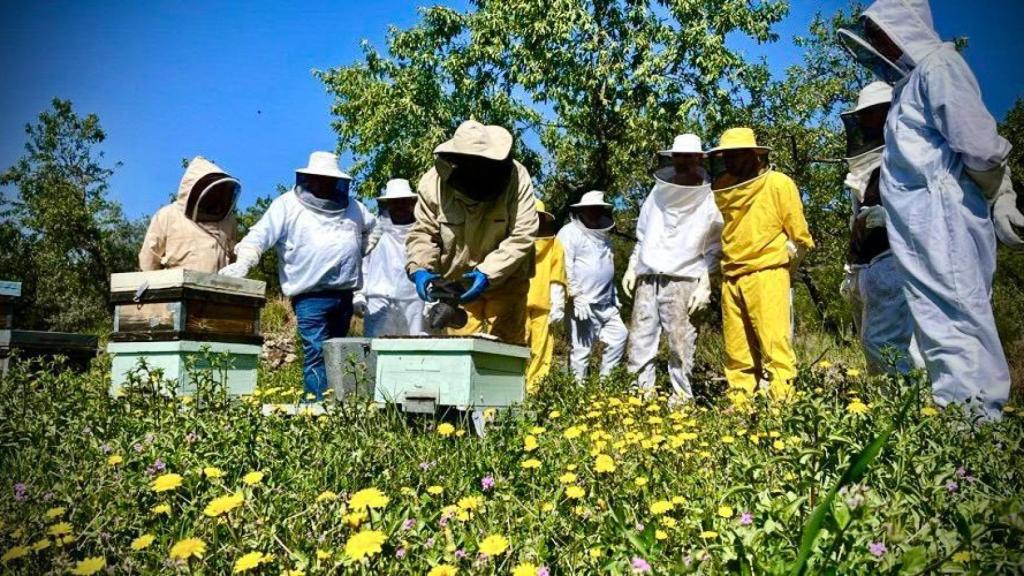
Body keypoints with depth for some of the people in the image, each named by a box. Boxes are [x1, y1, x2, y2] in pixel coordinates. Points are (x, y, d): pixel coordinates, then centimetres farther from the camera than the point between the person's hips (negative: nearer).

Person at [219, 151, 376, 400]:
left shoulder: (352, 206, 16)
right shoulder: (287, 205, 0)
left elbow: (373, 227, 32)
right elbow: (260, 235, -9)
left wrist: (361, 251, 19)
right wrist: (243, 263, -24)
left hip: (344, 294, 6)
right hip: (310, 296, -6)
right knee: (317, 354, -13)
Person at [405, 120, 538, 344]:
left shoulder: (516, 177, -19)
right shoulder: (433, 182, -13)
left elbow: (522, 236, -20)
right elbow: (422, 233, -5)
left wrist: (489, 273, -29)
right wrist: (420, 269, -23)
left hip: (505, 280, -1)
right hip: (456, 282, 2)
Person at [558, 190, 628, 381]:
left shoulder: (603, 236, 21)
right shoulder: (570, 233, -5)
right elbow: (566, 267, -15)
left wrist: (614, 297, 24)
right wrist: (576, 296, -20)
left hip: (606, 304, 9)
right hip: (584, 303, -9)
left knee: (619, 335, 9)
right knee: (582, 347, -5)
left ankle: (605, 378, 18)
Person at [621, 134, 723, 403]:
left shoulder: (709, 202, 3)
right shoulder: (658, 193, 15)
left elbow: (714, 250, 3)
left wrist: (704, 285, -6)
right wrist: (631, 269, 14)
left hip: (682, 282, -4)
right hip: (647, 279, 4)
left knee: (680, 341, -6)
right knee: (640, 338, 1)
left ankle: (681, 396, 3)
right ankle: (643, 391, 9)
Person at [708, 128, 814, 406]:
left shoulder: (778, 184, -1)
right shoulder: (723, 188, 12)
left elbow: (798, 234, 1)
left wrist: (783, 270, 6)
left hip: (767, 274, -5)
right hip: (731, 278, 5)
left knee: (775, 344, -9)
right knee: (736, 350, 7)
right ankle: (739, 404, 13)